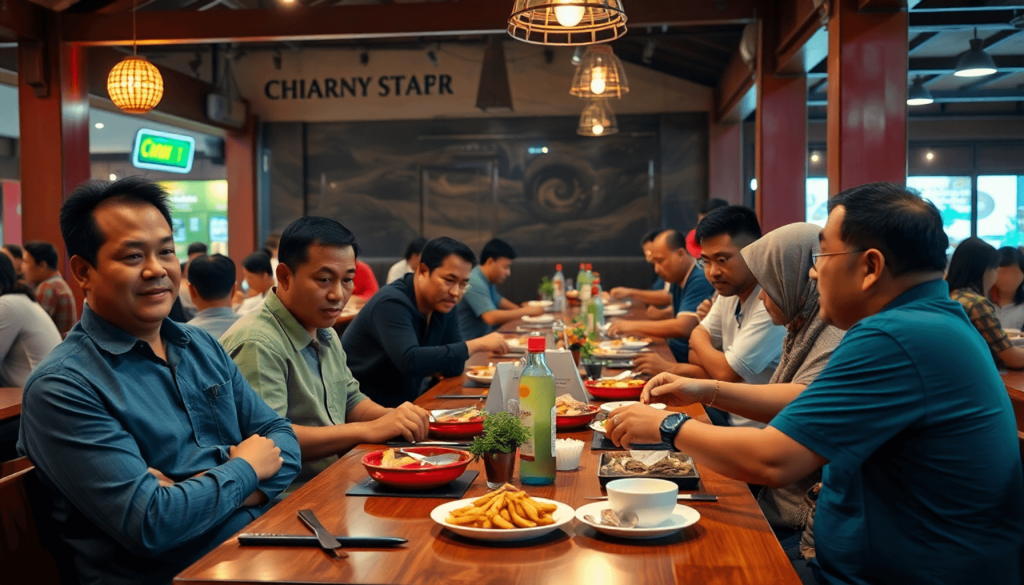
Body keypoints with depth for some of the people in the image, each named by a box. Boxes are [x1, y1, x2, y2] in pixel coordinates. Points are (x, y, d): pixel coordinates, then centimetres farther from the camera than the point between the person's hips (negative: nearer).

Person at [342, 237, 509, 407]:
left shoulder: (443, 306, 4)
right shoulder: (392, 303, -21)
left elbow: (455, 365, 5)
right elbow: (410, 361, -35)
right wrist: (477, 345, -32)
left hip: (403, 405, 8)